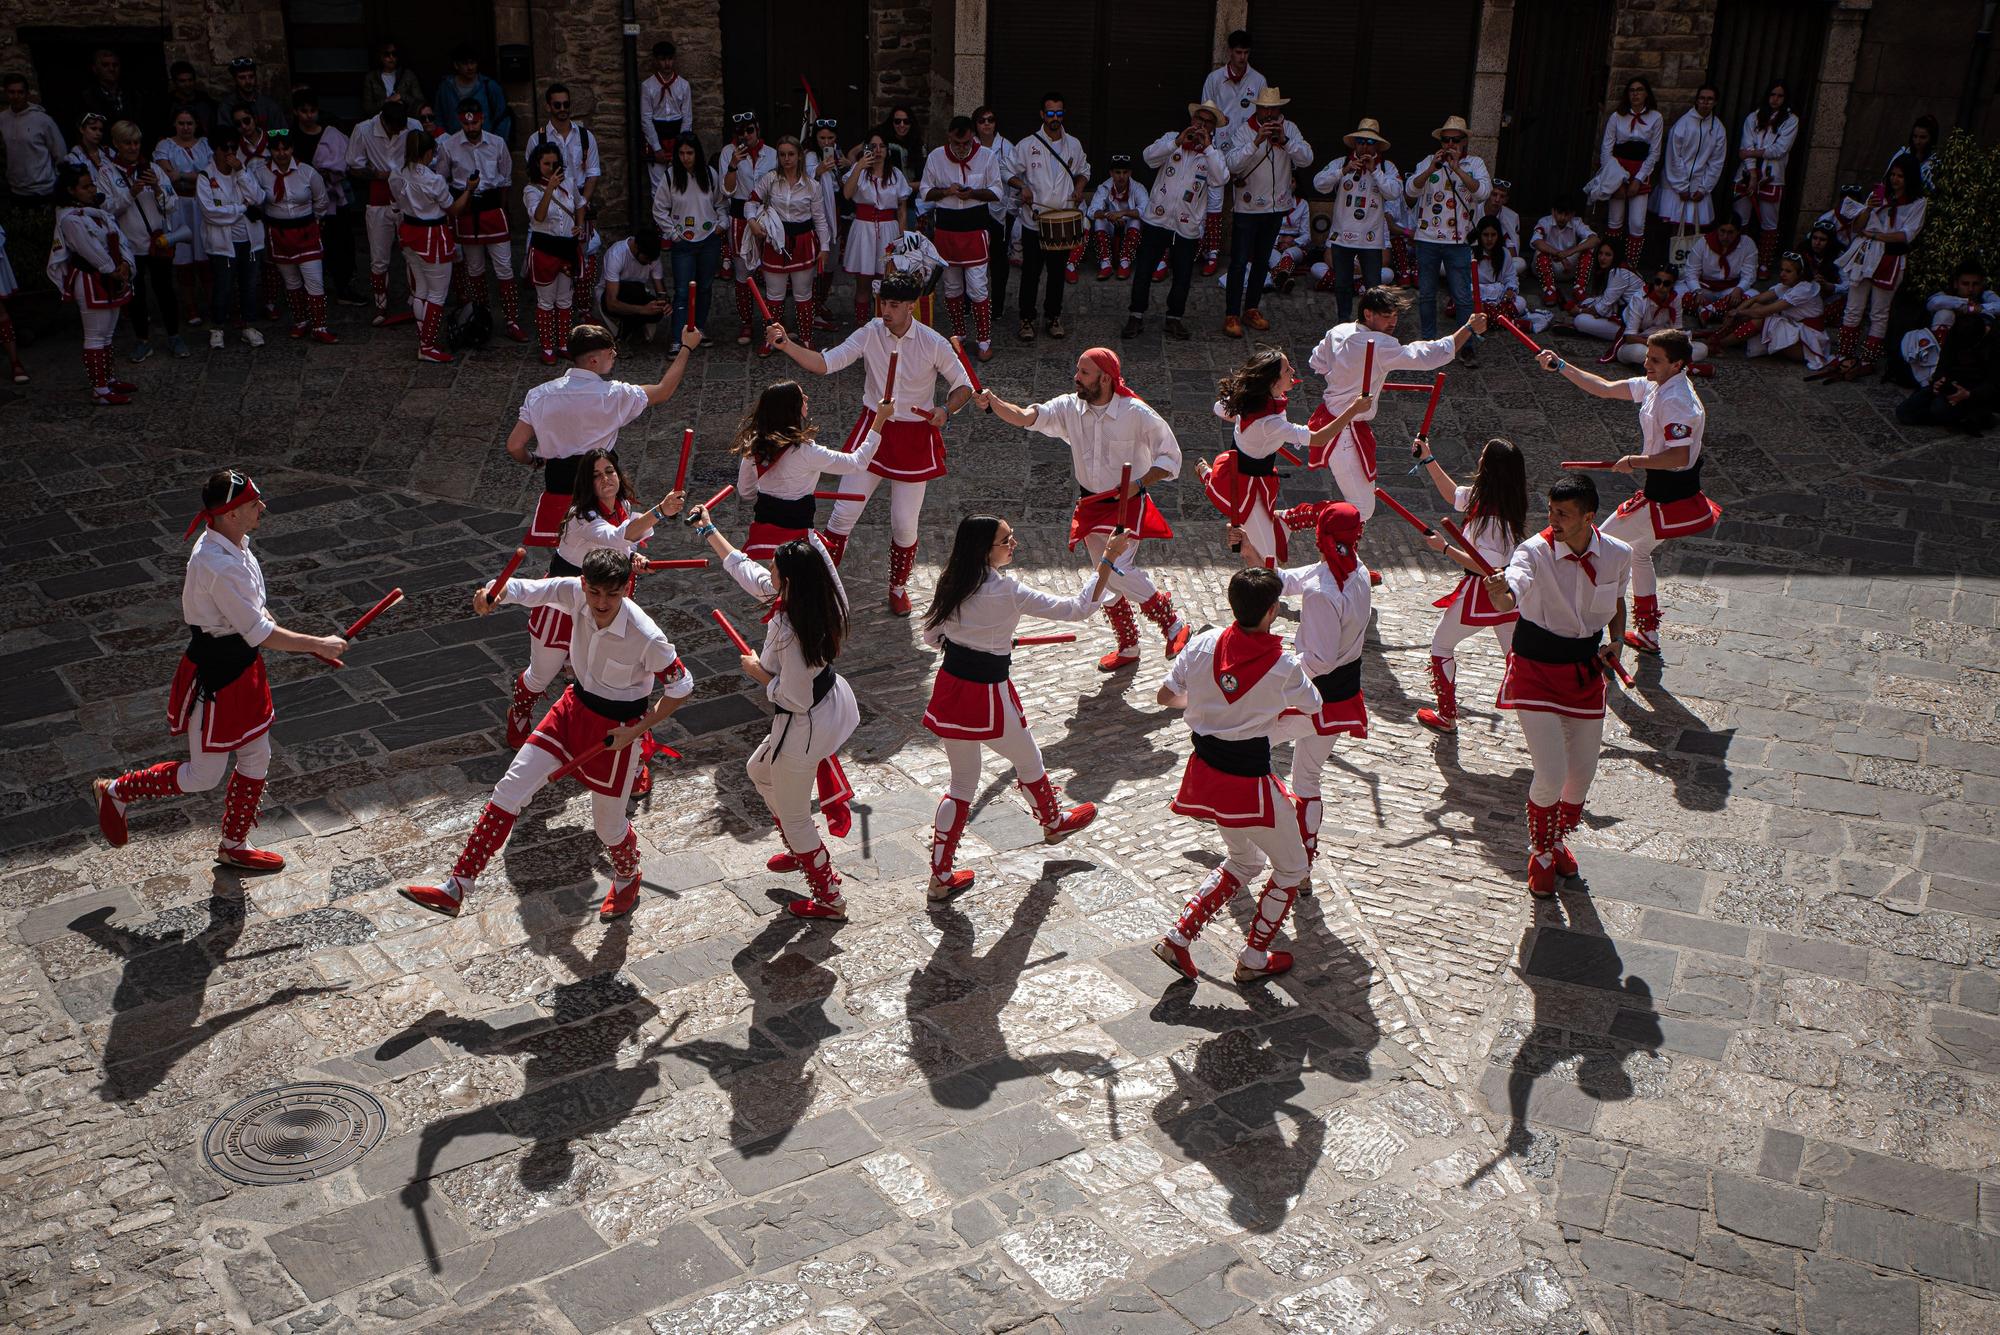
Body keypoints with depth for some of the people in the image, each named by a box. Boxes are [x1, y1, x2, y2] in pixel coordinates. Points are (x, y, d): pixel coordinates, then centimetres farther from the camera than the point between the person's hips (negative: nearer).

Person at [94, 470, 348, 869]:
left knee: (256, 762, 18)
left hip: (244, 667, 9)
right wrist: (318, 645, -19)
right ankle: (117, 791, 30)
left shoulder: (233, 543, 0)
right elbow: (260, 635, -27)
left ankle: (233, 846, 35)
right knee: (204, 775, 8)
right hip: (214, 678, -9)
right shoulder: (219, 566, -30)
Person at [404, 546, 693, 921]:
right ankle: (456, 889, 5)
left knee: (608, 823, 12)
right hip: (574, 707, 5)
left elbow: (682, 687, -18)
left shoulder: (646, 637, -30)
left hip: (616, 728, -5)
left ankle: (627, 879, 49)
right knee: (510, 789, -1)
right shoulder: (574, 592, -17)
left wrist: (636, 731, -20)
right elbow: (525, 589, -8)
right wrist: (494, 595, -32)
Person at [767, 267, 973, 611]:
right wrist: (786, 345, -29)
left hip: (915, 438, -1)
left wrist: (946, 410, -22)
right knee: (843, 514, -1)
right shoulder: (870, 334, -9)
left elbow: (963, 385, -2)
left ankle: (898, 587, 33)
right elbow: (824, 363, -14)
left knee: (904, 525, 7)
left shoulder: (933, 344, -12)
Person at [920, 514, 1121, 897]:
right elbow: (1077, 608, -20)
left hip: (949, 688, 6)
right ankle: (1054, 823, 52)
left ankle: (940, 877, 22)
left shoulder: (951, 581, -2)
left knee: (962, 782, 19)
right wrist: (1108, 560, -18)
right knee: (1029, 762, 24)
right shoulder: (1005, 590, -22)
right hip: (987, 696, -6)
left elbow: (931, 635, 8)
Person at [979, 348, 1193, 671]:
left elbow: (1170, 456, -8)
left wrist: (1139, 483, -21)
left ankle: (1172, 622, -2)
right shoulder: (1070, 408, -5)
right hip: (1092, 506, 6)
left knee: (1116, 570, -23)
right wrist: (993, 403, -35)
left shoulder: (1137, 414, -16)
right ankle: (1128, 647, 32)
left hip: (1128, 505, -5)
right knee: (1106, 578, 13)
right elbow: (1025, 417, -17)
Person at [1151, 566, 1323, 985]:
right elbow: (1314, 707, 2)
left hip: (1205, 772, 6)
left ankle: (1177, 938, 21)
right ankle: (1254, 959, 29)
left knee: (1245, 860, 28)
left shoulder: (1204, 643, -7)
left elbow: (1165, 695, 2)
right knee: (1291, 868, 20)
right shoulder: (1283, 664, -17)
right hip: (1248, 781, -6)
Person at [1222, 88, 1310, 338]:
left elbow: (1307, 159, -11)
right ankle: (1231, 315, -3)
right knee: (1239, 262, -6)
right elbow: (1233, 164, -24)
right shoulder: (1245, 131, -11)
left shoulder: (1290, 129, 0)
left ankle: (1251, 309, 26)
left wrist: (1285, 140, -24)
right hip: (1248, 207, -4)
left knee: (1262, 261, 14)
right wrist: (1257, 141, -33)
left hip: (1276, 206, 5)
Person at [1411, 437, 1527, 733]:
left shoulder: (1491, 517, -27)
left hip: (1481, 594, -8)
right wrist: (1428, 459, 19)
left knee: (1441, 644, 14)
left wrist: (1445, 548, -22)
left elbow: (1485, 567, -27)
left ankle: (1447, 717, 23)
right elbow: (1453, 494, 17)